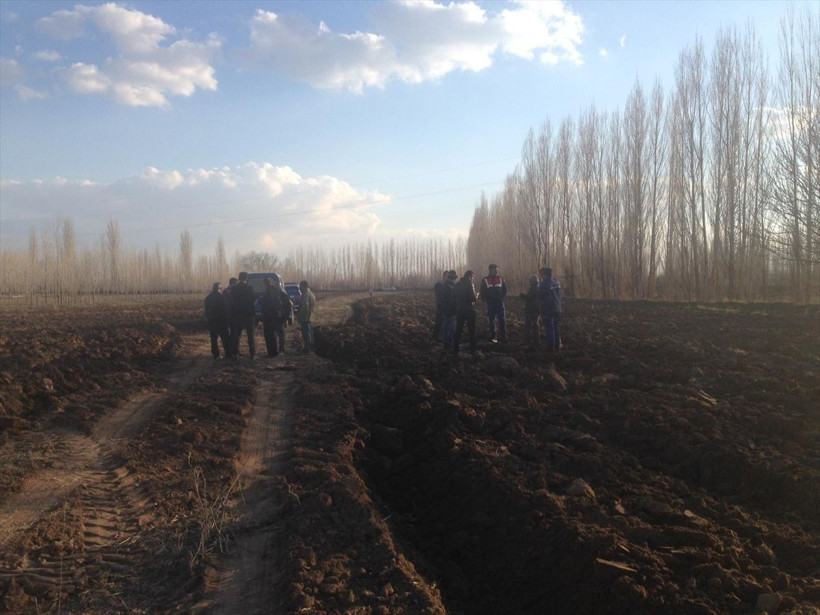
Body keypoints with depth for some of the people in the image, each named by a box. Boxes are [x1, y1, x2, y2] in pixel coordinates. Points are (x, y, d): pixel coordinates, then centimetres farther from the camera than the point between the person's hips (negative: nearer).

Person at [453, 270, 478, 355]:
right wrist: (476, 297, 2)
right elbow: (473, 298, -18)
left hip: (459, 310, 5)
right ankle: (472, 349, 9)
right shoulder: (469, 284, -14)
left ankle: (455, 349, 10)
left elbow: (454, 297, 8)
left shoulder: (456, 285, 5)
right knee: (471, 331, 6)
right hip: (469, 309, -5)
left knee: (458, 329, 10)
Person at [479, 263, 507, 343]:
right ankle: (493, 337, 14)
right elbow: (482, 292, 4)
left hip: (500, 302, 1)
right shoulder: (485, 280, 1)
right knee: (491, 321, 6)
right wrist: (485, 300, -6)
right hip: (490, 303, -1)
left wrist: (502, 297, -2)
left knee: (502, 320, -4)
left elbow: (505, 289, 9)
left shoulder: (500, 279, 5)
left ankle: (503, 336, 1)